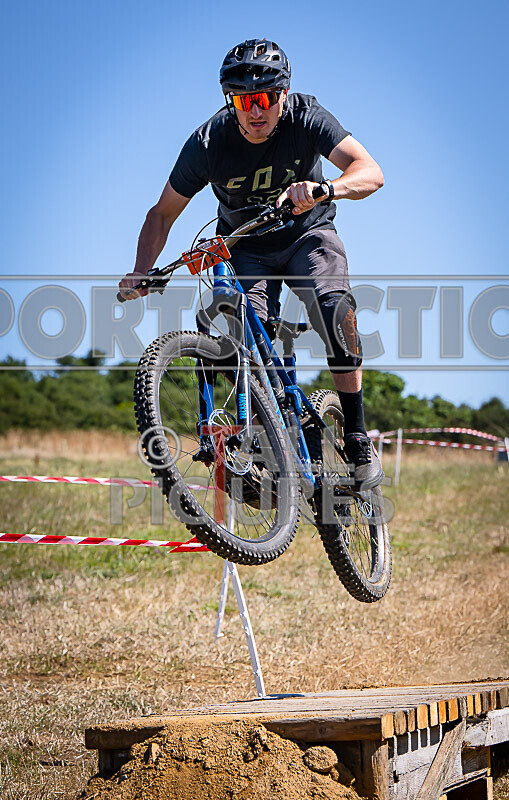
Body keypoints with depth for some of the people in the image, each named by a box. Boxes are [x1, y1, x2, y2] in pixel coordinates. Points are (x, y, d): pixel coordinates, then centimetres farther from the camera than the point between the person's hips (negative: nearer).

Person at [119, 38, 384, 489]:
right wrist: (142, 274, -26)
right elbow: (164, 213, -10)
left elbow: (370, 172, -34)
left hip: (306, 234, -1)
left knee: (334, 307, -30)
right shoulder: (208, 143, -22)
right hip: (245, 248, 1)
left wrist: (325, 189, -55)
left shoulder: (305, 116, -23)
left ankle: (357, 439, -22)